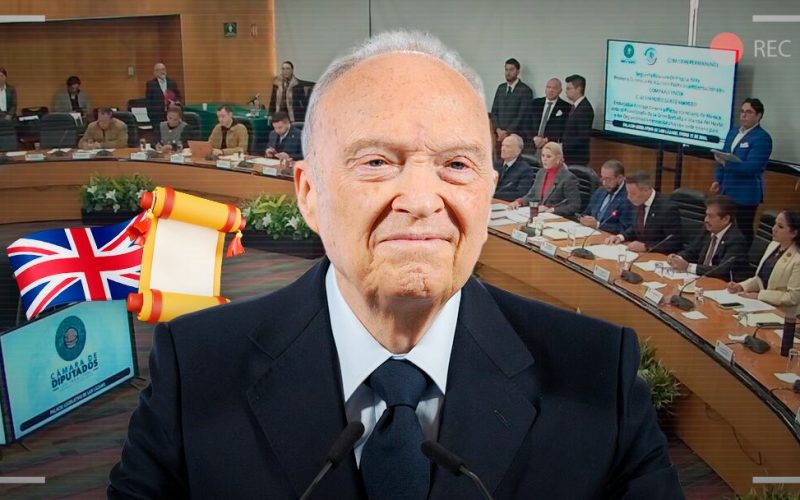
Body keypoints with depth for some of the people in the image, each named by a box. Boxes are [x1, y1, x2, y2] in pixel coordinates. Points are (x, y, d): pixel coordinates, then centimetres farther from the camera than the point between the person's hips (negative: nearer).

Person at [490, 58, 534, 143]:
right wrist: (498, 130, -3)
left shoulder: (525, 90, -4)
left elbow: (522, 115, -10)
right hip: (501, 136, 4)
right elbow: (494, 111, 12)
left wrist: (508, 132, -13)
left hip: (518, 136, -4)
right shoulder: (500, 88, 13)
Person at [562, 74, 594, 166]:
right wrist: (562, 143, 4)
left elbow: (583, 137, -21)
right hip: (570, 156, 8)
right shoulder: (576, 106, 12)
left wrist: (563, 146, -18)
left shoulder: (585, 108, -17)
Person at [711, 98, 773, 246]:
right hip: (727, 190, 7)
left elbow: (751, 167, -21)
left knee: (743, 229, 1)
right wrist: (718, 180, 7)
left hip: (746, 194, -7)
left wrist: (726, 163, -31)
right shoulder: (733, 131, 14)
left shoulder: (762, 137, -10)